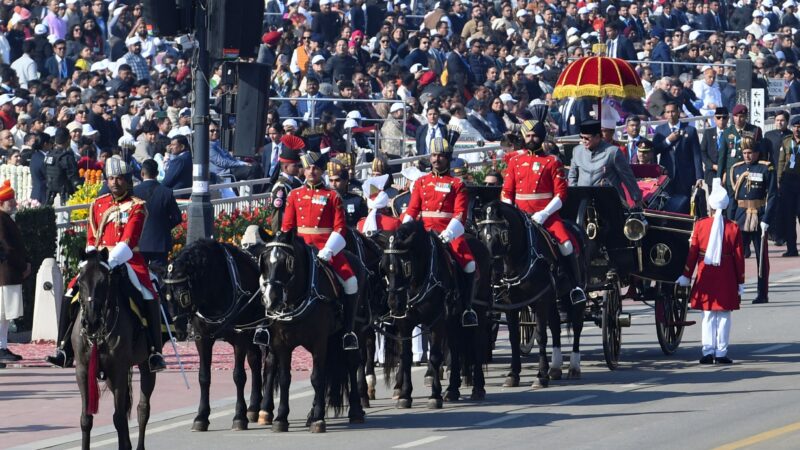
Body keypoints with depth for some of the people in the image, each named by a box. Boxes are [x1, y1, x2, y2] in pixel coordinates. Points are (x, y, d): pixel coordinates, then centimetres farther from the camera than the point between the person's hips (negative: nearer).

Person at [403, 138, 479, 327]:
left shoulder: (457, 184, 7)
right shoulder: (421, 182, 16)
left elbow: (460, 213, -3)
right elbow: (412, 210, 11)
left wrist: (449, 232, -20)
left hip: (450, 233, -2)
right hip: (425, 232, 2)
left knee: (469, 264, -23)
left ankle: (466, 308, -13)